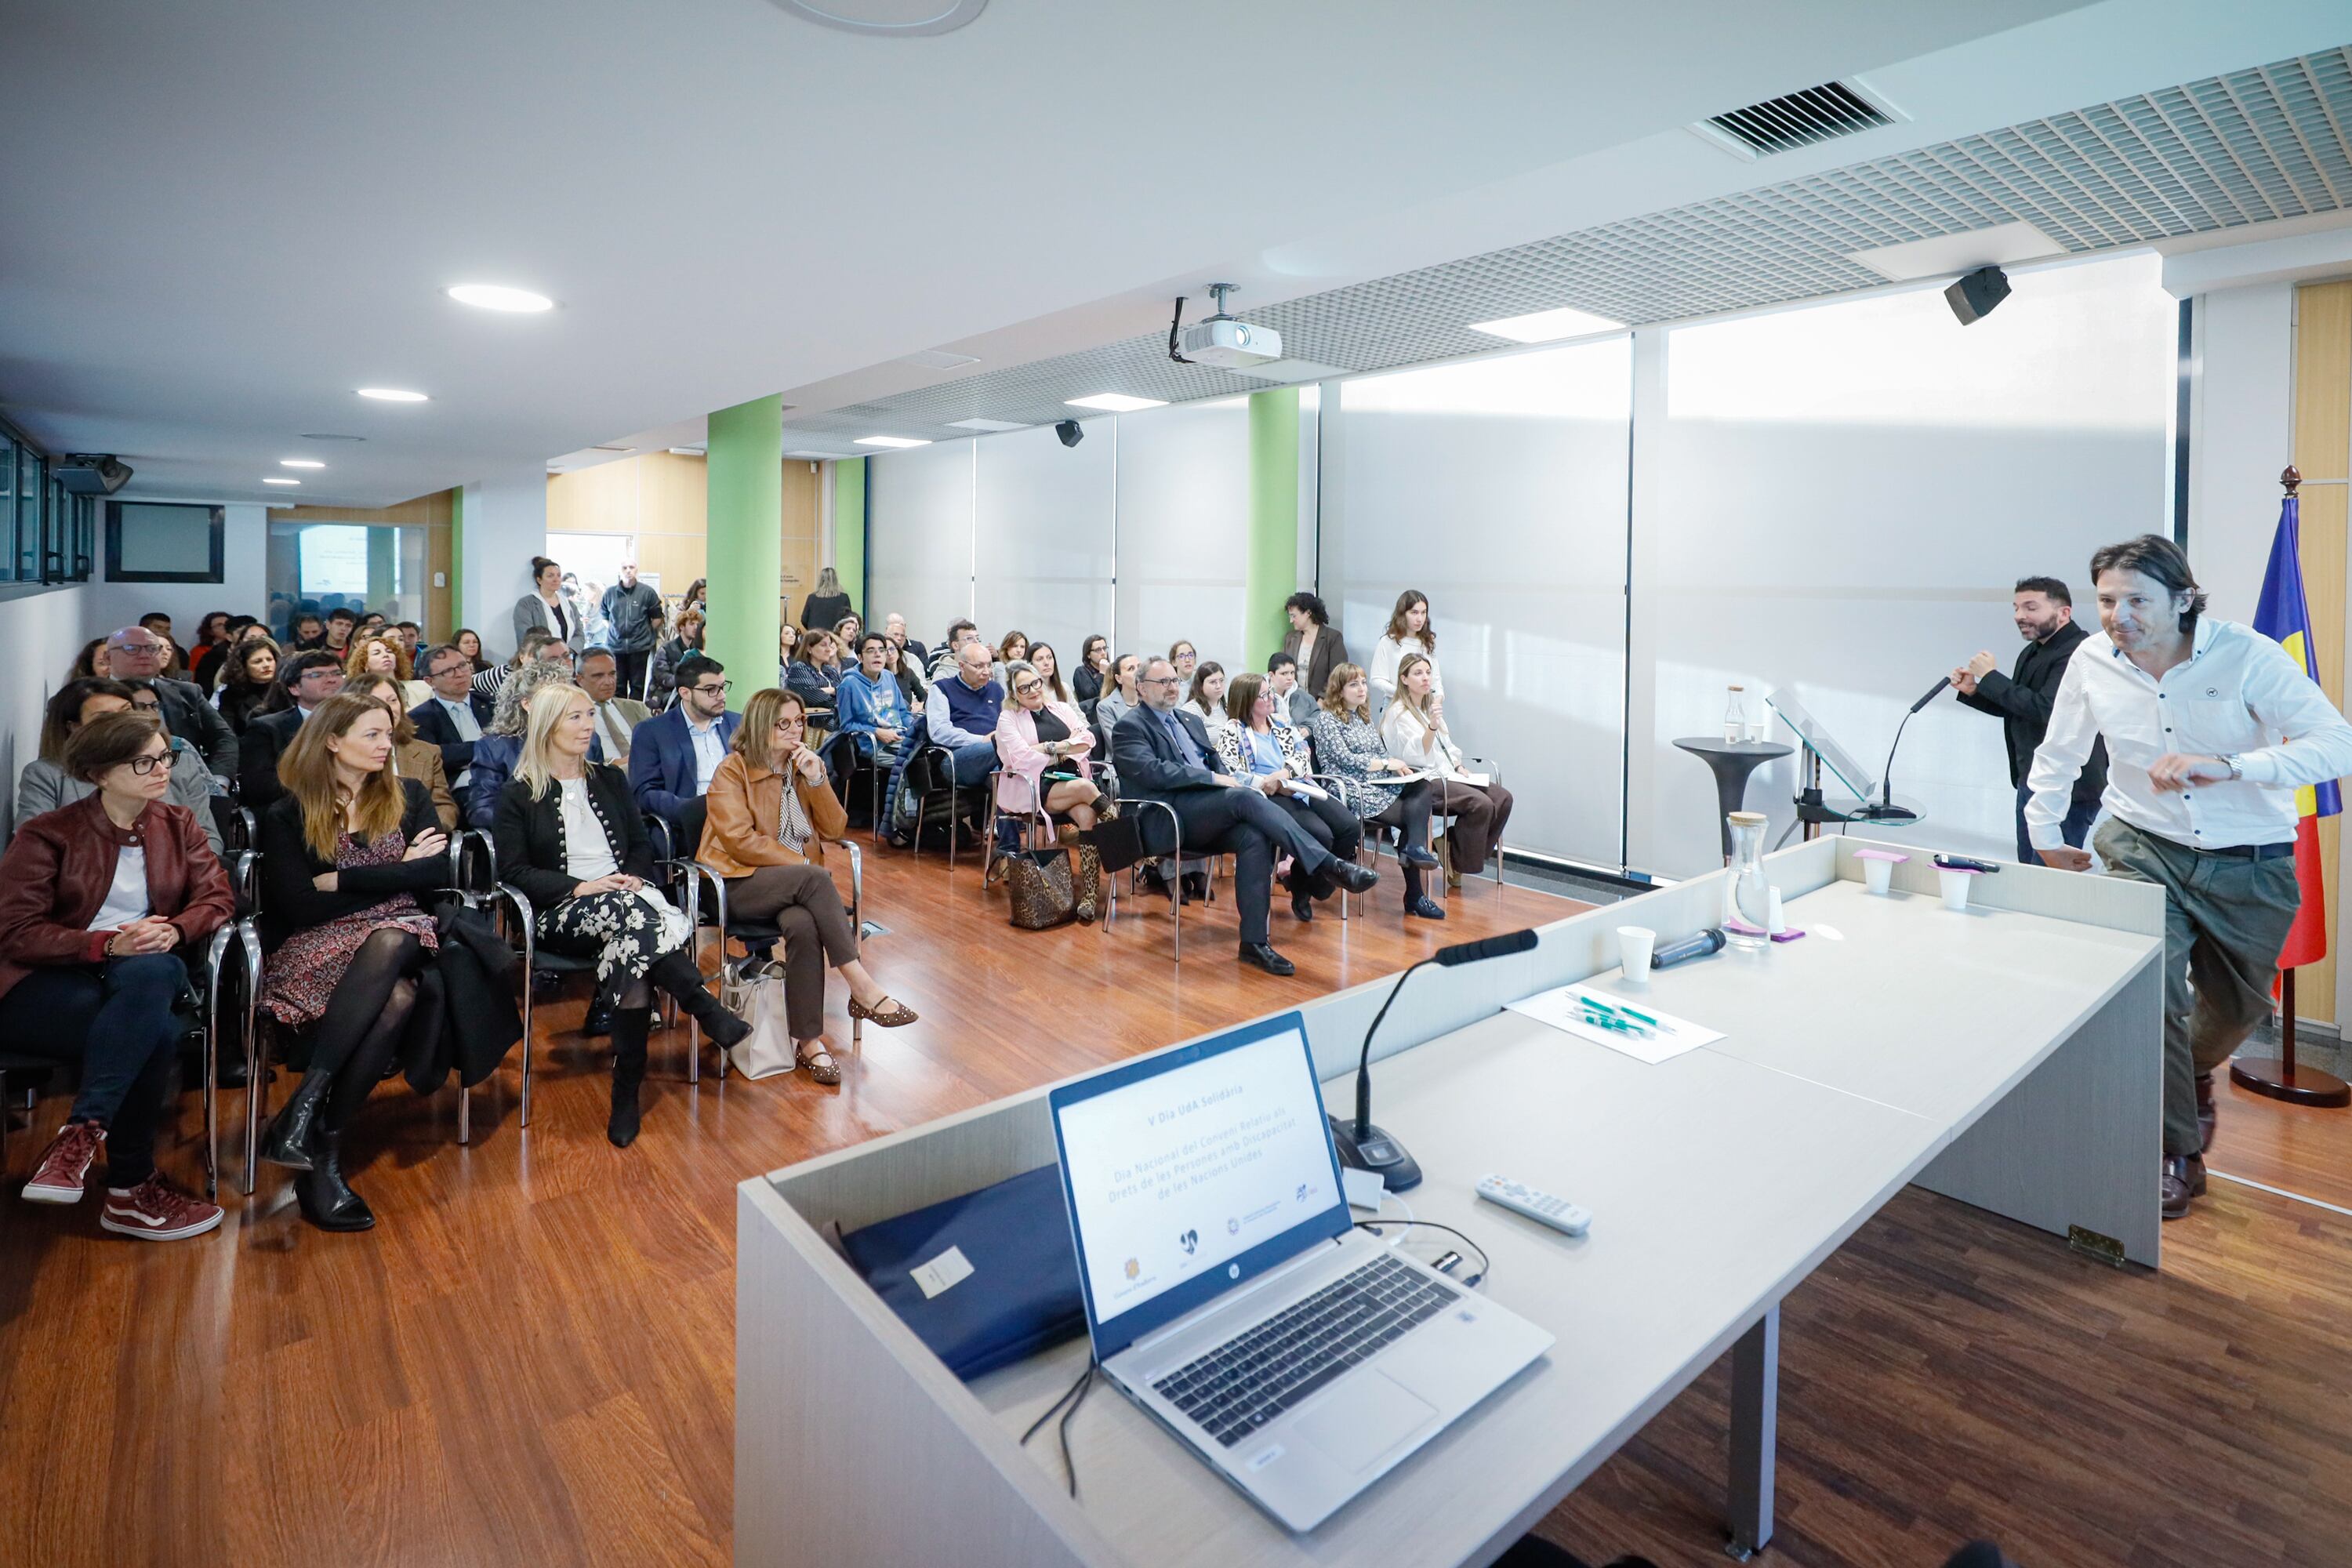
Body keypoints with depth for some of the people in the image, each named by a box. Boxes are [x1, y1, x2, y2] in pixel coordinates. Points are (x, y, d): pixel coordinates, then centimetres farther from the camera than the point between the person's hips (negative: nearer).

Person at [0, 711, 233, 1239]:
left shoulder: (177, 824, 12)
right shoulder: (48, 835, 0)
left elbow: (217, 898, 4)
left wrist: (175, 930, -18)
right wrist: (107, 944, -22)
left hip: (146, 971, 3)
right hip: (48, 984, -3)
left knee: (150, 973, -38)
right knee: (158, 1032, -35)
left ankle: (80, 1136, -34)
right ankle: (129, 1190, -25)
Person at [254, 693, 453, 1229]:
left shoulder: (408, 797, 13)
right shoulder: (287, 815, 6)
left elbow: (439, 872, -1)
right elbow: (300, 908, -4)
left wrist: (341, 879, -5)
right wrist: (395, 873, -3)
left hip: (398, 938, 2)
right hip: (317, 945, -2)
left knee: (389, 944, -38)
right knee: (392, 997, -36)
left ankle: (304, 1106, -35)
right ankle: (321, 1154, -30)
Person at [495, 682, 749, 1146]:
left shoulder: (610, 781, 21)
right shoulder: (518, 795, 8)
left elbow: (642, 845, 19)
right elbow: (513, 871, 0)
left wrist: (634, 877, -4)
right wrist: (580, 887, -15)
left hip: (625, 897, 3)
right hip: (562, 915, -3)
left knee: (631, 942, -36)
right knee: (627, 913, -39)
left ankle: (628, 1090, -33)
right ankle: (708, 1010, -40)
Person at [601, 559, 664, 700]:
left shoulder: (648, 592, -2)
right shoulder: (610, 592, 5)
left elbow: (657, 617, 5)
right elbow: (604, 616, 18)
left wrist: (646, 633, 4)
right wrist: (615, 630, 9)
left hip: (639, 646, -2)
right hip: (615, 646, 2)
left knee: (637, 686, 3)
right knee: (617, 686, 6)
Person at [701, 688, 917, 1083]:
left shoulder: (807, 765, 14)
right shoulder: (732, 772, -2)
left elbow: (834, 828, 6)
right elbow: (740, 841, -12)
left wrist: (816, 779, -7)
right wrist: (802, 864, -16)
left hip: (797, 884, 4)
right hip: (743, 884, -4)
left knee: (802, 925, -33)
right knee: (815, 879, -35)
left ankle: (808, 1041, -28)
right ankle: (862, 987, -33)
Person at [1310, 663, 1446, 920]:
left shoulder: (1365, 717, 23)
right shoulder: (1326, 719, -1)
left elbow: (1383, 753, 21)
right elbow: (1345, 760, -11)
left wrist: (1396, 764, -2)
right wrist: (1386, 764, -12)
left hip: (1383, 785, 7)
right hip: (1355, 793, -7)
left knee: (1422, 786, -23)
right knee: (1413, 816, -20)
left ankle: (1415, 847, -30)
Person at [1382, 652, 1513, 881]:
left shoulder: (1431, 707, 20)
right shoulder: (1398, 713, -9)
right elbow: (1417, 755, -22)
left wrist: (1458, 767, 7)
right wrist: (1432, 725, -37)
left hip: (1447, 775, 9)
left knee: (1503, 798, -11)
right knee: (1481, 804, -28)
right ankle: (1460, 865, -11)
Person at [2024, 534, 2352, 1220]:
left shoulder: (2248, 655, -18)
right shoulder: (2093, 661, -10)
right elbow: (2057, 755, 6)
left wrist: (2228, 766, -40)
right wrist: (2046, 838, 12)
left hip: (2251, 866, 0)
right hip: (2145, 849, 0)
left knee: (2237, 1007, 18)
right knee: (2149, 992, -14)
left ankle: (2193, 1075, 52)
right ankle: (2175, 1154, 3)